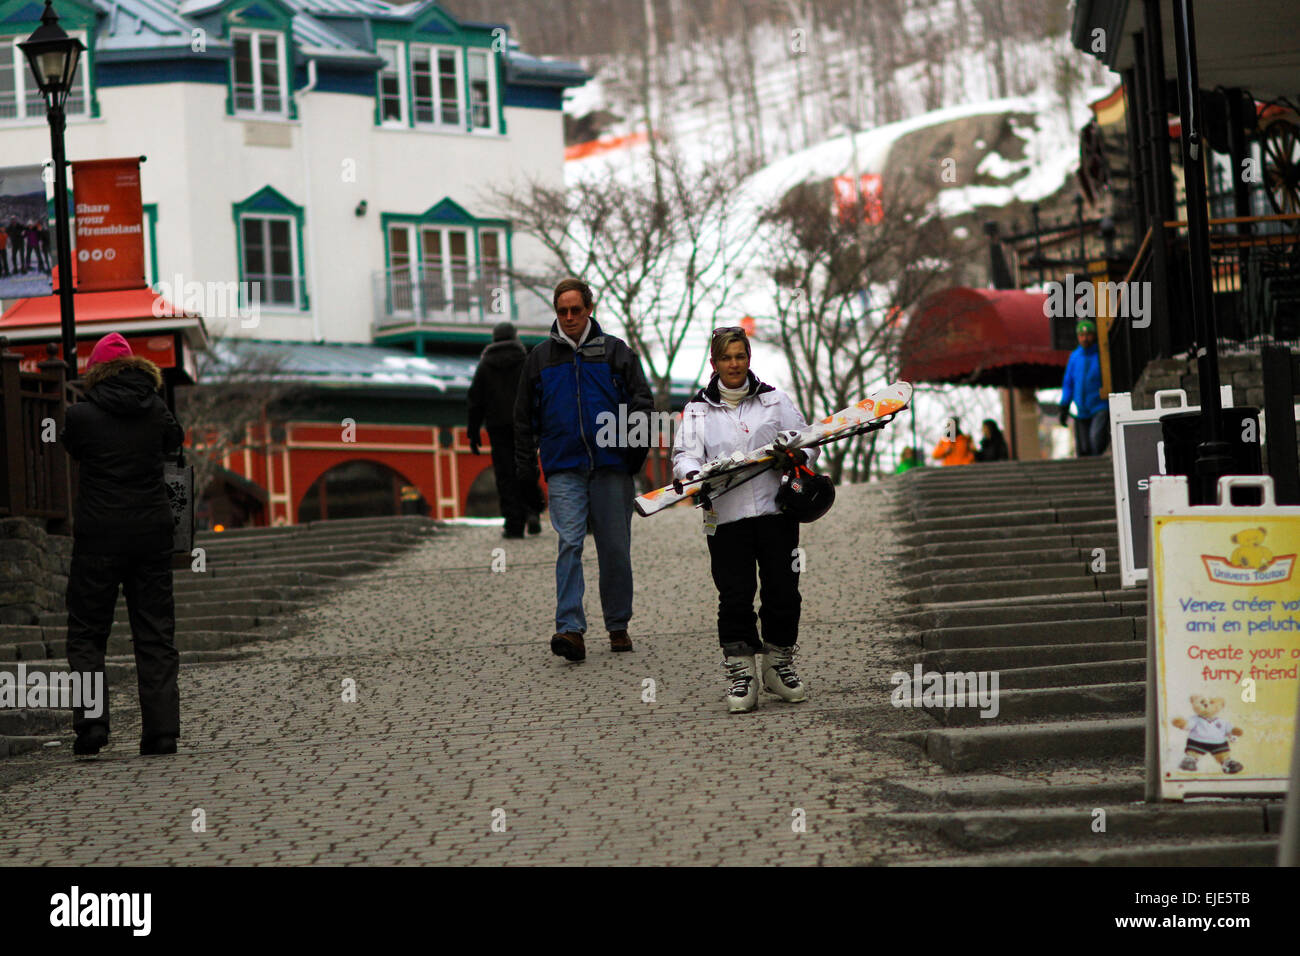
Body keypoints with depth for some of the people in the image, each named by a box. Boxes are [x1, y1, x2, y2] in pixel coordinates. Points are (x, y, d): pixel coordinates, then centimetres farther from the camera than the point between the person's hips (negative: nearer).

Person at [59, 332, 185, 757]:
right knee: (156, 636, 7)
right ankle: (162, 730, 2)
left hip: (99, 535, -3)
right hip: (152, 533, 3)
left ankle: (91, 721, -7)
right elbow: (174, 442, 18)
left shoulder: (81, 415, -9)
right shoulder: (155, 410, 0)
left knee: (86, 634, 7)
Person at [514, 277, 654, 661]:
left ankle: (618, 626, 15)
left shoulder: (616, 351, 9)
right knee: (569, 544, -13)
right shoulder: (540, 358, 14)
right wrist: (525, 471, 11)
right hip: (564, 468, 0)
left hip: (611, 465, 0)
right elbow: (524, 419, 17)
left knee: (615, 548, 3)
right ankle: (570, 630, -20)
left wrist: (637, 446, -9)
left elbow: (642, 401, 7)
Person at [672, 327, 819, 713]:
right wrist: (693, 474, -22)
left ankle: (779, 666, 18)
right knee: (735, 596, -7)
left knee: (782, 591, 1)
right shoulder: (698, 410, 10)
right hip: (726, 515, -1)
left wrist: (798, 457, -11)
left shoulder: (774, 401, 12)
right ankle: (741, 674, 0)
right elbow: (685, 454, 1)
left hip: (775, 508, 1)